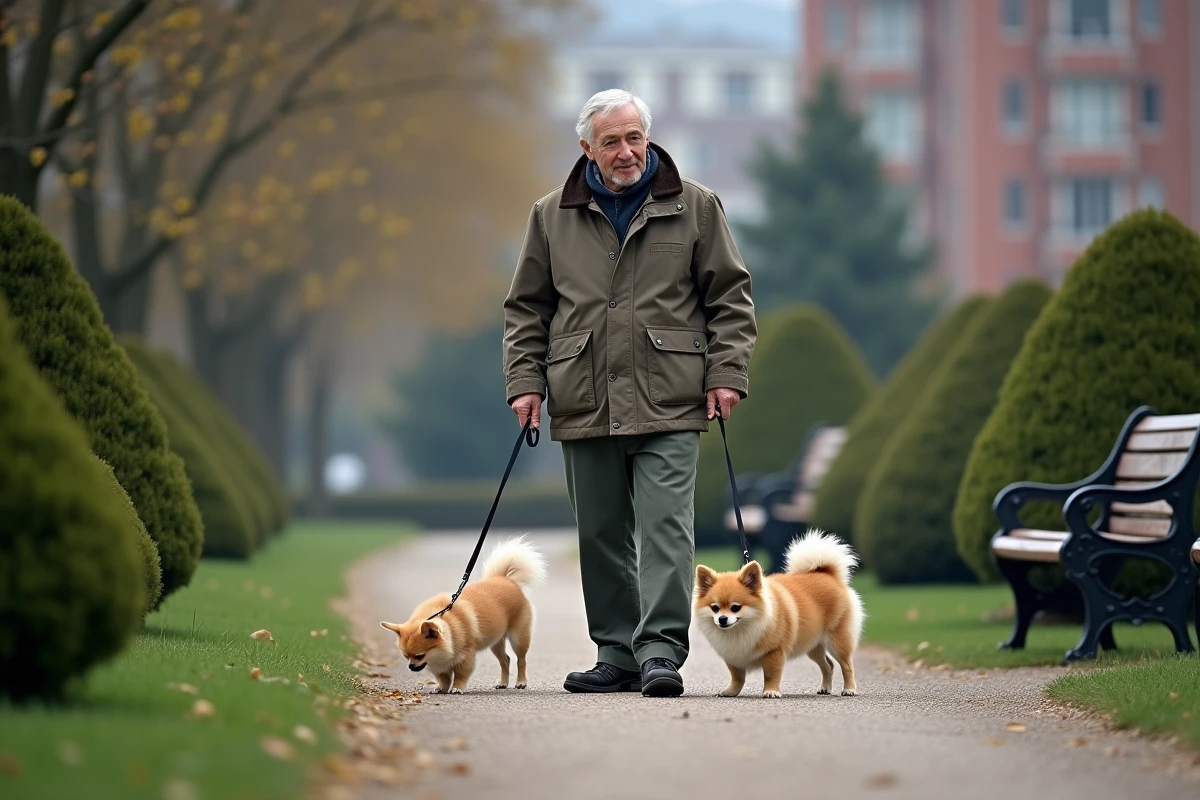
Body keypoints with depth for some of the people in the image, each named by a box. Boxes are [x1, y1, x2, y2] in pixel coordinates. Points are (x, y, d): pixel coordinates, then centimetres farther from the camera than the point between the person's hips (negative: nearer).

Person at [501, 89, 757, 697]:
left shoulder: (695, 208, 6)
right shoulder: (552, 217, 10)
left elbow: (730, 297, 7)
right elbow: (526, 308, 15)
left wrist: (726, 374, -2)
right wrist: (525, 382, 5)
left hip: (668, 402, -3)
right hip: (584, 406, 3)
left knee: (664, 526, -11)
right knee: (600, 534, 6)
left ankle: (661, 651, -11)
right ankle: (617, 653, 14)